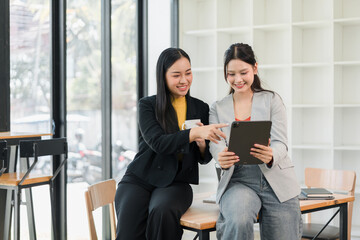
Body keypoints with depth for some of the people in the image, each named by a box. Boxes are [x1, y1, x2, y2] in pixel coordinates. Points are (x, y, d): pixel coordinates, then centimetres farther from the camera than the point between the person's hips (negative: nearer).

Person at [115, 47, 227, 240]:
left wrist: (201, 143, -13)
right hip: (139, 179, -1)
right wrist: (194, 133, -31)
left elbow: (204, 159, 11)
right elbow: (157, 143, -17)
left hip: (176, 183, 1)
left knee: (162, 211, -34)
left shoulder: (201, 108, 8)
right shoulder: (148, 105, 0)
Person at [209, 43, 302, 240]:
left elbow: (281, 142, 0)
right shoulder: (217, 109, 13)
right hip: (237, 181, -1)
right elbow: (216, 144, -1)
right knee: (238, 222, -33)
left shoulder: (272, 100, 9)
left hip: (276, 181, 1)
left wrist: (271, 156, -26)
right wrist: (222, 159, -27)